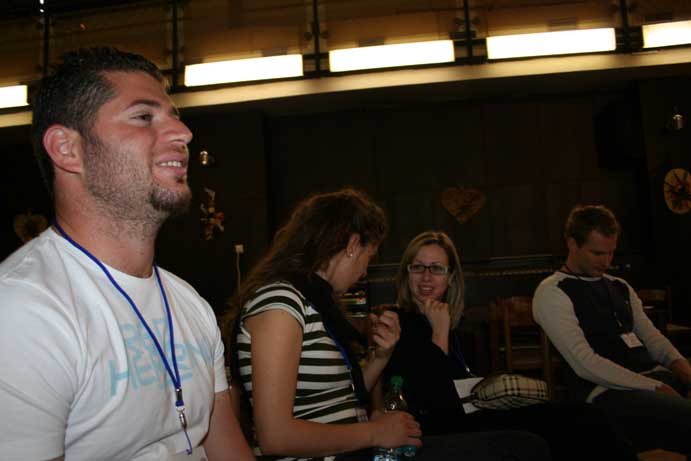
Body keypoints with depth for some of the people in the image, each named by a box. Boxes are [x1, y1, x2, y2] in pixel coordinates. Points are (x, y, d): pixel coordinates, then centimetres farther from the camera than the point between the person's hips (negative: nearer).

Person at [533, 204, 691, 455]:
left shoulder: (620, 287, 23)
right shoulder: (552, 292, -3)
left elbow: (651, 337, 17)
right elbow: (585, 364, -11)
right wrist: (653, 387, -14)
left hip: (657, 376, 8)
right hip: (607, 390, -8)